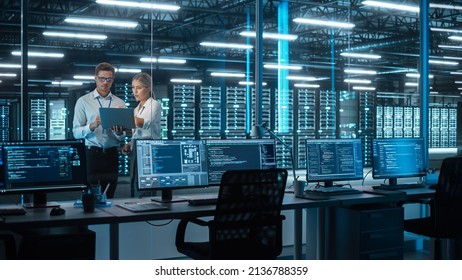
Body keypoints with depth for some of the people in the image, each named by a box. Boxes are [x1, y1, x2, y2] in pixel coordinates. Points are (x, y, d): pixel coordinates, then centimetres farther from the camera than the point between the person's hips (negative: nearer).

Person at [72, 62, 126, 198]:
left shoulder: (119, 103, 9)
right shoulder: (83, 101, 2)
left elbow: (123, 137, 5)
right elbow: (76, 132, -5)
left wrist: (119, 132, -17)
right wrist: (92, 126, -21)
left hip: (112, 154, 3)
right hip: (91, 153, -2)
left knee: (109, 196, 8)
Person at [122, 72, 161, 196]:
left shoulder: (154, 105, -2)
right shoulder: (136, 109, 20)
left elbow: (143, 123, -20)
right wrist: (129, 145, 5)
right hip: (135, 151, 7)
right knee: (134, 187, 3)